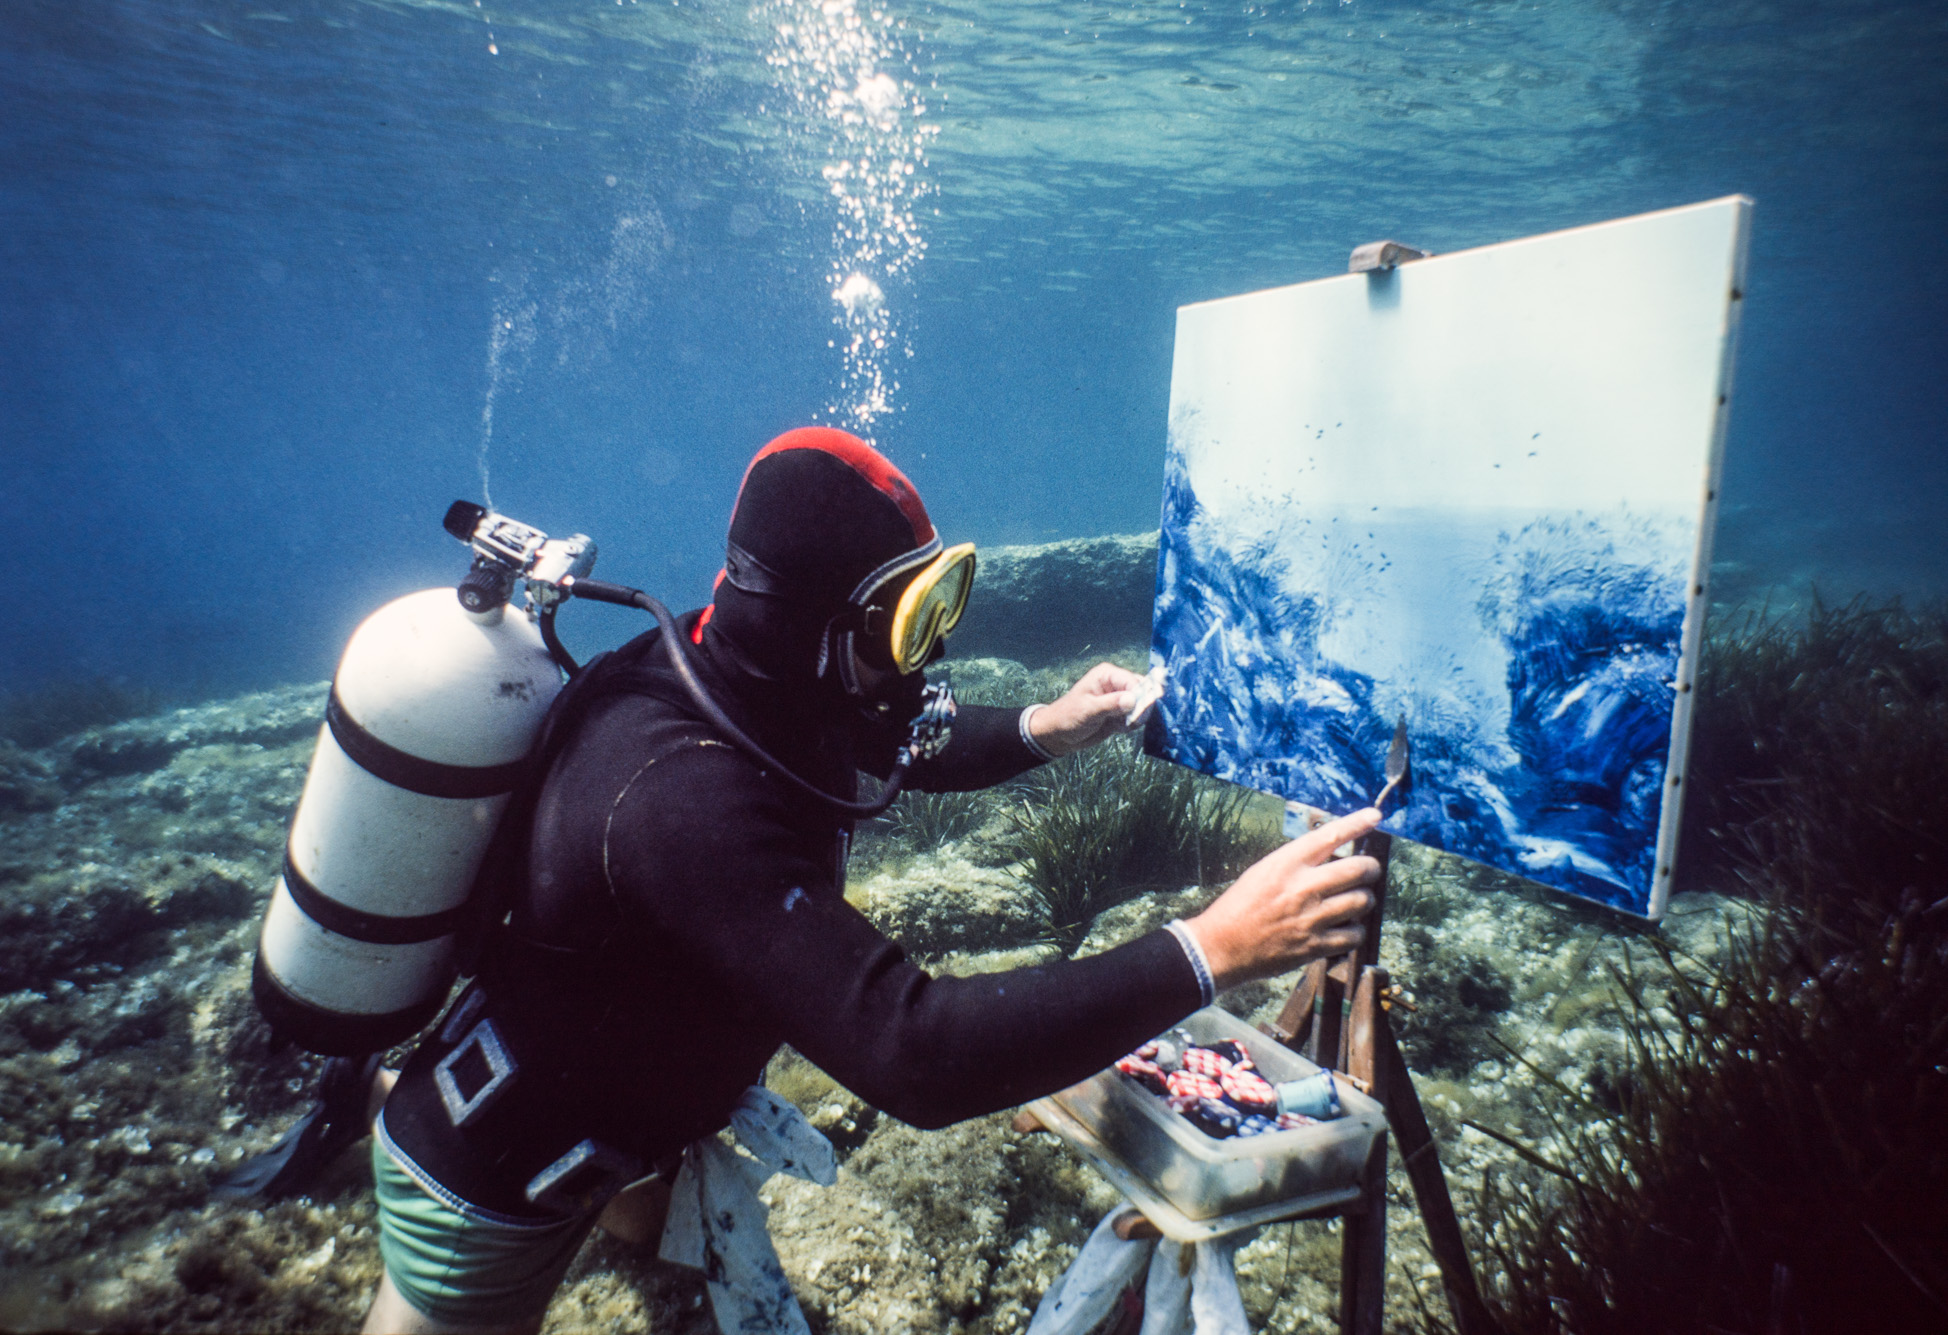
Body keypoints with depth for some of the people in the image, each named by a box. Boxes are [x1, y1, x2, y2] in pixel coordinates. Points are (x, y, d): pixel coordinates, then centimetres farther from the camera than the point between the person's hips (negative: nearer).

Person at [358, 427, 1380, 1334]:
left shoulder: (718, 671, -14)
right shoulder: (685, 796, -42)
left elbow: (888, 746, 5)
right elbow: (911, 1056, -46)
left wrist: (1044, 730, -13)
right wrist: (1211, 950, -46)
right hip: (484, 1194, -7)